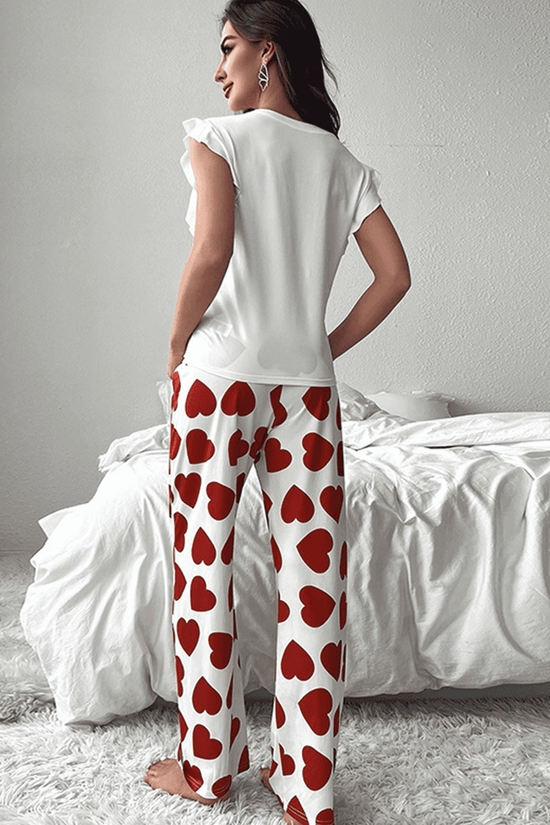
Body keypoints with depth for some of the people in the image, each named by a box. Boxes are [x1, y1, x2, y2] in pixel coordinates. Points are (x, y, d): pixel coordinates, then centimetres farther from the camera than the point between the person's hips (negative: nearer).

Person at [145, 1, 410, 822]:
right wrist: (329, 346, 11)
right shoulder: (343, 160, 11)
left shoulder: (219, 137, -2)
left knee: (204, 573, 10)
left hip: (219, 381, -3)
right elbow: (395, 275, 4)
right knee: (314, 582, 6)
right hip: (307, 389, 4)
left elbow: (210, 254, -18)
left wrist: (177, 341, -4)